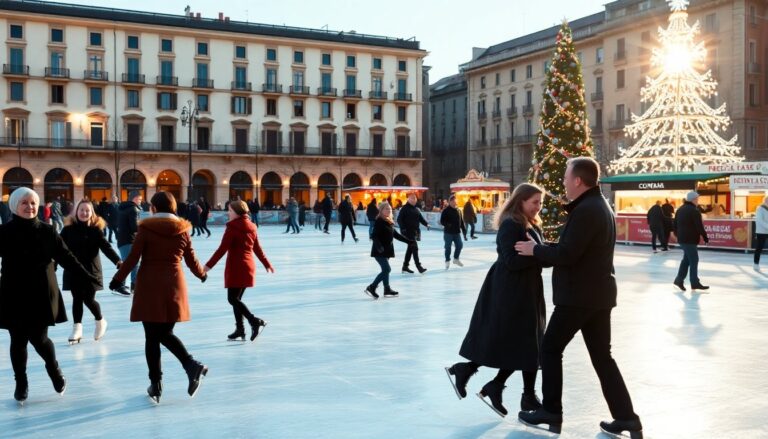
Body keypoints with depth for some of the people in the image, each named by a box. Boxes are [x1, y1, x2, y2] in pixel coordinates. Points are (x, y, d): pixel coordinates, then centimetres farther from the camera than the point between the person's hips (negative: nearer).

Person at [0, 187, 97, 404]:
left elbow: (66, 257, 0)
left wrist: (86, 277, -6)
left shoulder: (47, 231, -2)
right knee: (18, 340, 9)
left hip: (41, 294, 0)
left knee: (38, 338, -1)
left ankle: (53, 368, 30)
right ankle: (21, 383, 28)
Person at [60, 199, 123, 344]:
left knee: (89, 299, -2)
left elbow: (106, 247, -10)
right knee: (77, 299, 5)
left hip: (91, 270, -2)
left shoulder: (96, 229, -4)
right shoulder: (68, 229, -1)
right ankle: (77, 329, 14)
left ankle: (100, 321, 25)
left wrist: (117, 261, -23)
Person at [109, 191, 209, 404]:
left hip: (149, 287, -3)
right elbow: (192, 261, 10)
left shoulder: (146, 229, -6)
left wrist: (118, 278, 8)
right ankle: (192, 366, -6)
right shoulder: (182, 231, 4)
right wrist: (202, 274, 30)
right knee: (165, 334, 16)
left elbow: (133, 258, -6)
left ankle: (156, 385, 9)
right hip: (174, 287, 3)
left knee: (152, 337, 5)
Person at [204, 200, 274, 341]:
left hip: (236, 268, -8)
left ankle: (255, 321, -16)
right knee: (236, 298, 14)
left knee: (232, 299, -4)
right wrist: (267, 265, 26)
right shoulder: (251, 227, 10)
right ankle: (240, 329, 14)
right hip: (248, 267, 8)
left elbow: (222, 249, -16)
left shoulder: (232, 227, -11)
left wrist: (208, 265, -15)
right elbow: (257, 249, 15)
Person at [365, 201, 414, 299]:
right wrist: (379, 246, -35)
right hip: (380, 251, -9)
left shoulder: (389, 222, 11)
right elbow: (374, 236, -21)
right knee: (387, 269, -10)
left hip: (387, 250, 9)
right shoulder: (379, 221, -14)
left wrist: (408, 241, 21)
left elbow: (396, 234, 20)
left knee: (385, 270, 10)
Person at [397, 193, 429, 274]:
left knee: (410, 249, 12)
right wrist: (402, 228, -22)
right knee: (415, 248, -13)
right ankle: (419, 266, -14)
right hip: (408, 232, -8)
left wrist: (426, 224, -2)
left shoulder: (416, 209, 14)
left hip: (415, 232, 8)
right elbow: (399, 219, -11)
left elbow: (421, 218, 15)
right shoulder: (405, 208, -8)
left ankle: (405, 266, 21)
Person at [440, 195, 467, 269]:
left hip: (457, 233, 5)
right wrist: (448, 225, -27)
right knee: (448, 247, 1)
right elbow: (442, 221, -10)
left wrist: (464, 232, 11)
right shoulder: (446, 211, -7)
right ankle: (447, 261, 16)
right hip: (448, 233, -5)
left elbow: (462, 222, 13)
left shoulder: (458, 211, 9)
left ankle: (456, 259, 27)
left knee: (459, 245, 6)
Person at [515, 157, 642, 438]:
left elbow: (566, 255, -23)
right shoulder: (598, 205, 14)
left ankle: (551, 412, 12)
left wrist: (535, 250, -8)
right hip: (598, 293, 10)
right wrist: (543, 249, 7)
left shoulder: (586, 210, -19)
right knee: (602, 356, 13)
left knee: (550, 349, 5)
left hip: (579, 295, -10)